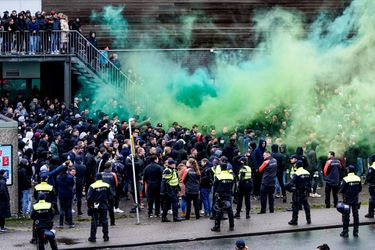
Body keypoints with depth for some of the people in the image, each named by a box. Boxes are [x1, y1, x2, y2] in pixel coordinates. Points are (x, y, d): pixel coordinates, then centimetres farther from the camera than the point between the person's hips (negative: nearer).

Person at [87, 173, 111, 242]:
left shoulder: (92, 186, -9)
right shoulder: (106, 186, 1)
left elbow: (89, 197, -11)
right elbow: (109, 196, 8)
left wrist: (89, 206, -2)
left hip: (95, 206, -3)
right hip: (104, 206, 3)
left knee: (94, 221, 3)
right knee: (104, 221, 10)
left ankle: (93, 237, 4)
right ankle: (106, 236, 12)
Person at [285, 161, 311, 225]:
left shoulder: (297, 174, -15)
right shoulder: (307, 173, 7)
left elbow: (292, 182, -23)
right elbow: (309, 183, 13)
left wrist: (287, 186, -14)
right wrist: (308, 190, 21)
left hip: (298, 192, -6)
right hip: (305, 192, 7)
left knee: (295, 205, -1)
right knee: (306, 205, 14)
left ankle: (294, 220, -1)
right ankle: (309, 220, 17)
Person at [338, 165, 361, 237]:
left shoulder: (345, 179, -18)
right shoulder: (358, 179, -3)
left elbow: (341, 190, -15)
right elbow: (360, 189, 6)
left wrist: (340, 191, 6)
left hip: (347, 199, -4)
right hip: (355, 199, 4)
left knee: (346, 215, 4)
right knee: (356, 215, 12)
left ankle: (345, 232, 6)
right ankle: (356, 232, 17)